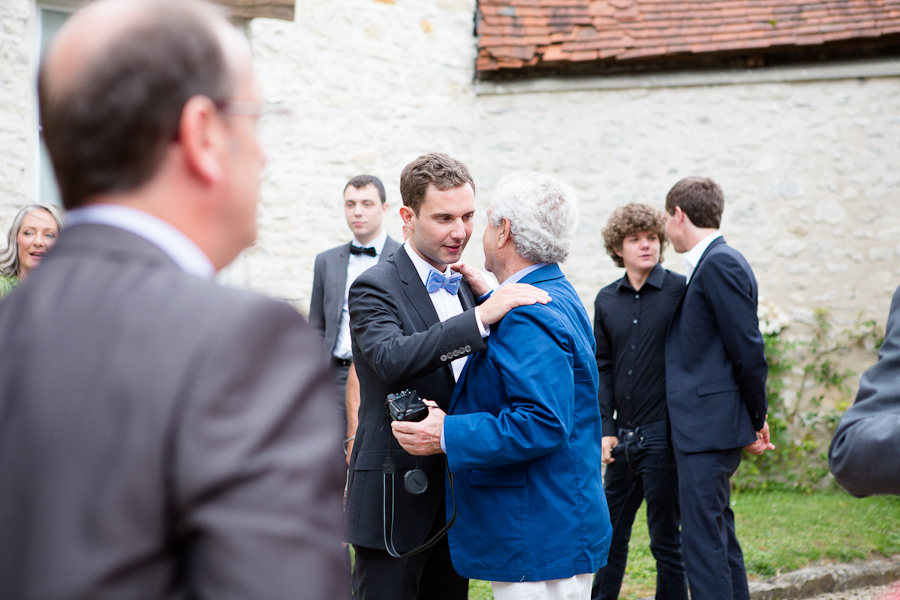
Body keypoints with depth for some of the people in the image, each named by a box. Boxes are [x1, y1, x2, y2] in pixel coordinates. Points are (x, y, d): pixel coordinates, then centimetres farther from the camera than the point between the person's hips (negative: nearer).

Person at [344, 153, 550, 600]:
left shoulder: (464, 288, 14)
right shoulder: (375, 287, -10)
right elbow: (393, 358, -30)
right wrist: (481, 317, -35)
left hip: (457, 506, 7)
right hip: (395, 501, -7)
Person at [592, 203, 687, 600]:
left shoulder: (680, 291, -5)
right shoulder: (607, 300, 9)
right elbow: (602, 369, 12)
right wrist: (606, 429, 4)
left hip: (662, 435, -5)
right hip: (623, 437, 5)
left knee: (666, 540, 3)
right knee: (611, 532, 12)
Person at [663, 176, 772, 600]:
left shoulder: (719, 264, -14)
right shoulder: (709, 265, 16)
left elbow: (748, 350, -15)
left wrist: (757, 420, -6)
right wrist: (752, 421, 17)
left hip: (709, 430, -10)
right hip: (702, 429, 10)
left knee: (703, 541, -9)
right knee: (719, 536, 16)